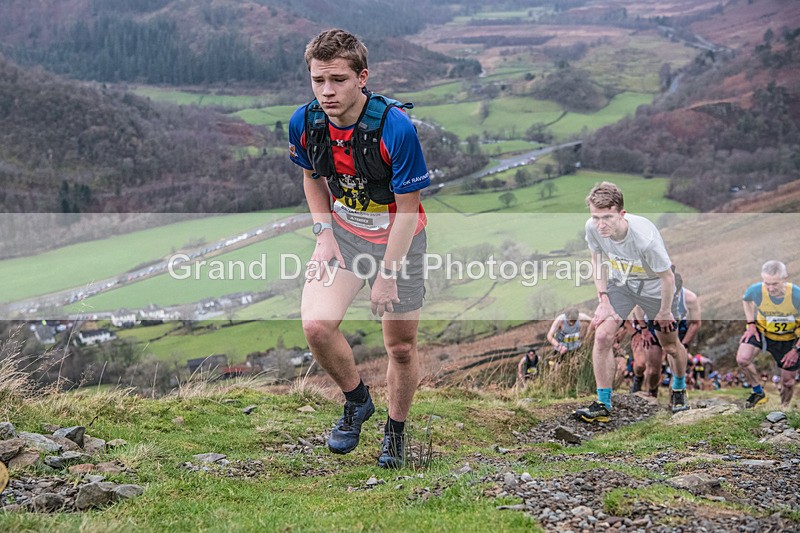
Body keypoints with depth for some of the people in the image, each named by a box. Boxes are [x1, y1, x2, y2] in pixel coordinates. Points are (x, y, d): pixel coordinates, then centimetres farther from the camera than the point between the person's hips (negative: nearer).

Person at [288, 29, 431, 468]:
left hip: (397, 238, -3)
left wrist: (387, 274, -17)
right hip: (343, 232, 3)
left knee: (401, 347, 5)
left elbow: (407, 209, -19)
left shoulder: (395, 127, -28)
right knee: (316, 324, -18)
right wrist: (324, 233, -4)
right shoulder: (305, 122, -13)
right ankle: (356, 400, 10)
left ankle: (395, 431, 32)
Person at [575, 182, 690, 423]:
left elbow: (667, 277, -24)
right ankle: (603, 405, -5)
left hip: (654, 287, -3)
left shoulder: (645, 238, -40)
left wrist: (664, 313, -12)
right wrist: (603, 299, -8)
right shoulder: (592, 228, -26)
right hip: (620, 283, 3)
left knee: (670, 346, 11)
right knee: (602, 336, -14)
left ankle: (679, 388, 44)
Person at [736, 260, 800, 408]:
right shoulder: (755, 290, -28)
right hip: (762, 330, 1)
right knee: (742, 359, -24)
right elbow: (746, 299, 1)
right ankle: (758, 393, 3)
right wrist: (751, 323, -9)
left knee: (788, 381, 10)